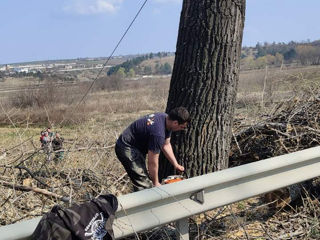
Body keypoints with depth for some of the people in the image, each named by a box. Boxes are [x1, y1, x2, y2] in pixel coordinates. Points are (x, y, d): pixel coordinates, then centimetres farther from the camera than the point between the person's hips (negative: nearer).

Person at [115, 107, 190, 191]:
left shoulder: (165, 118, -3)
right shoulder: (158, 133, -32)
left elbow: (166, 145, 12)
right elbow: (152, 162, -22)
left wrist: (176, 165, 13)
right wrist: (156, 183, -9)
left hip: (137, 148, 11)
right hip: (127, 149, -11)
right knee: (144, 185, -15)